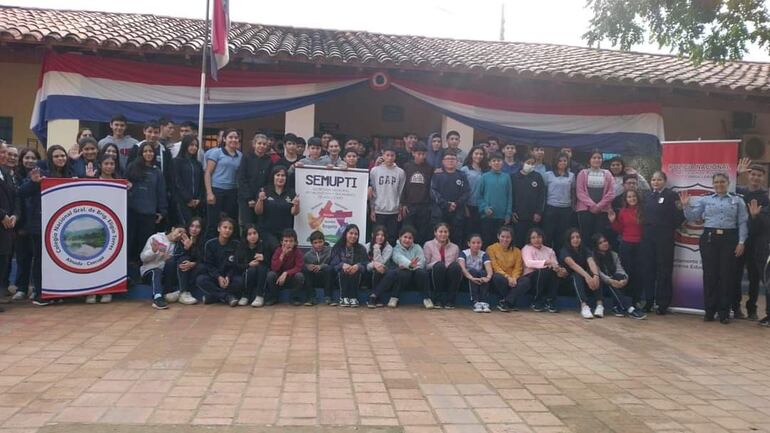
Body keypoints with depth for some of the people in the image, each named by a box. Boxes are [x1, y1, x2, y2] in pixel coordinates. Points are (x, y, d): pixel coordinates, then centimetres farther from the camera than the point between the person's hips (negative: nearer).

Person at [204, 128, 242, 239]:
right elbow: (207, 173, -4)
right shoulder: (216, 152, -1)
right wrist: (209, 193, -12)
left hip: (232, 192, 4)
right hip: (216, 190, -4)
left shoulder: (240, 155, 10)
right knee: (213, 223, -2)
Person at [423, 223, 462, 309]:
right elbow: (425, 265, 1)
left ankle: (450, 301, -22)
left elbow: (458, 267, 12)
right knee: (439, 265, -32)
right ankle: (437, 301, -22)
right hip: (434, 281, -2)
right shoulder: (428, 245, 7)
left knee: (455, 266, -29)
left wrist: (453, 266, -11)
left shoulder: (455, 247, 14)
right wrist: (435, 264, -18)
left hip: (450, 281, 2)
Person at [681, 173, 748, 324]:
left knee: (727, 275, 2)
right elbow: (692, 217, 8)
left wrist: (741, 242, -3)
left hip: (729, 239, 0)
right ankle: (710, 310, 10)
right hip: (709, 238, 0)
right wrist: (686, 205, -7)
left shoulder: (737, 201, 8)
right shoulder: (705, 200, 9)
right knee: (710, 274, 1)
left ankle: (724, 312, 11)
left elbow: (742, 222, 4)